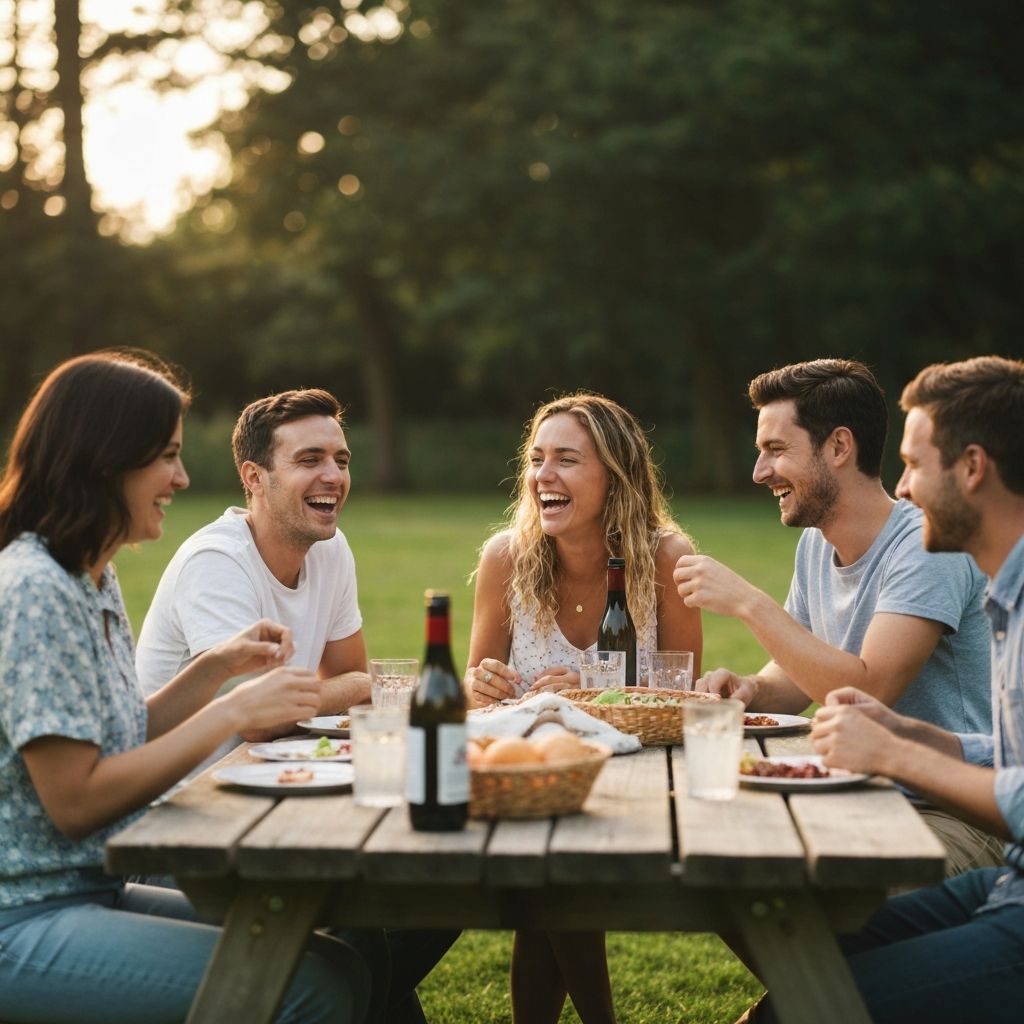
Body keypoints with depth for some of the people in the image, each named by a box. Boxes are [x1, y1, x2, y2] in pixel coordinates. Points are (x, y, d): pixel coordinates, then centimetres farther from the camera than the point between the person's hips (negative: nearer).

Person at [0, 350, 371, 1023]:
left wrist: (219, 667, 3)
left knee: (344, 965, -2)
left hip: (96, 890, 9)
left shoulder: (96, 580, 12)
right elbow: (75, 800, -20)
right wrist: (234, 713, -18)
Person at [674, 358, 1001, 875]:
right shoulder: (815, 543, 9)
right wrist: (752, 689, -6)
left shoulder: (927, 546, -17)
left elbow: (868, 690, -26)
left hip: (953, 814, -7)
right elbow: (799, 677, 18)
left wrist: (747, 601, -23)